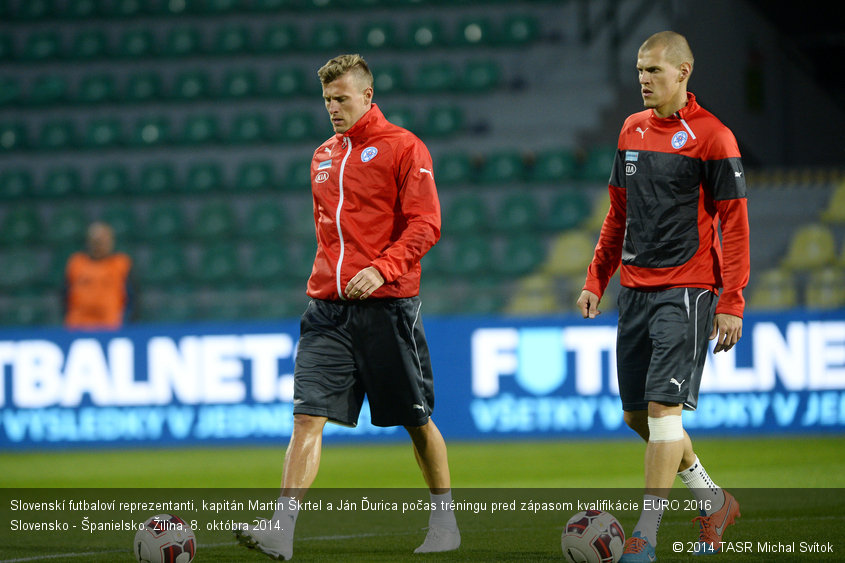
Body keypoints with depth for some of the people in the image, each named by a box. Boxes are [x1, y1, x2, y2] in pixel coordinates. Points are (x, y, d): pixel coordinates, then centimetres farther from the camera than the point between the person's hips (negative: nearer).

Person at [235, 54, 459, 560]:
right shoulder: (324, 157, 16)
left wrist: (381, 269, -23)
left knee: (417, 420, 7)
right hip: (329, 308, 5)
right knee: (308, 417, -9)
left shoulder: (403, 148, -4)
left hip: (387, 305, -5)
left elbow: (425, 225, -11)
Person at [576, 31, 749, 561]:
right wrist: (596, 279, 15)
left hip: (687, 292, -7)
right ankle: (714, 502, 28)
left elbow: (734, 223, -10)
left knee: (663, 405, -12)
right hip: (636, 290, 7)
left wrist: (731, 303, -14)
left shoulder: (711, 136, -9)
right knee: (637, 415, 9)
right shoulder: (632, 130, 12)